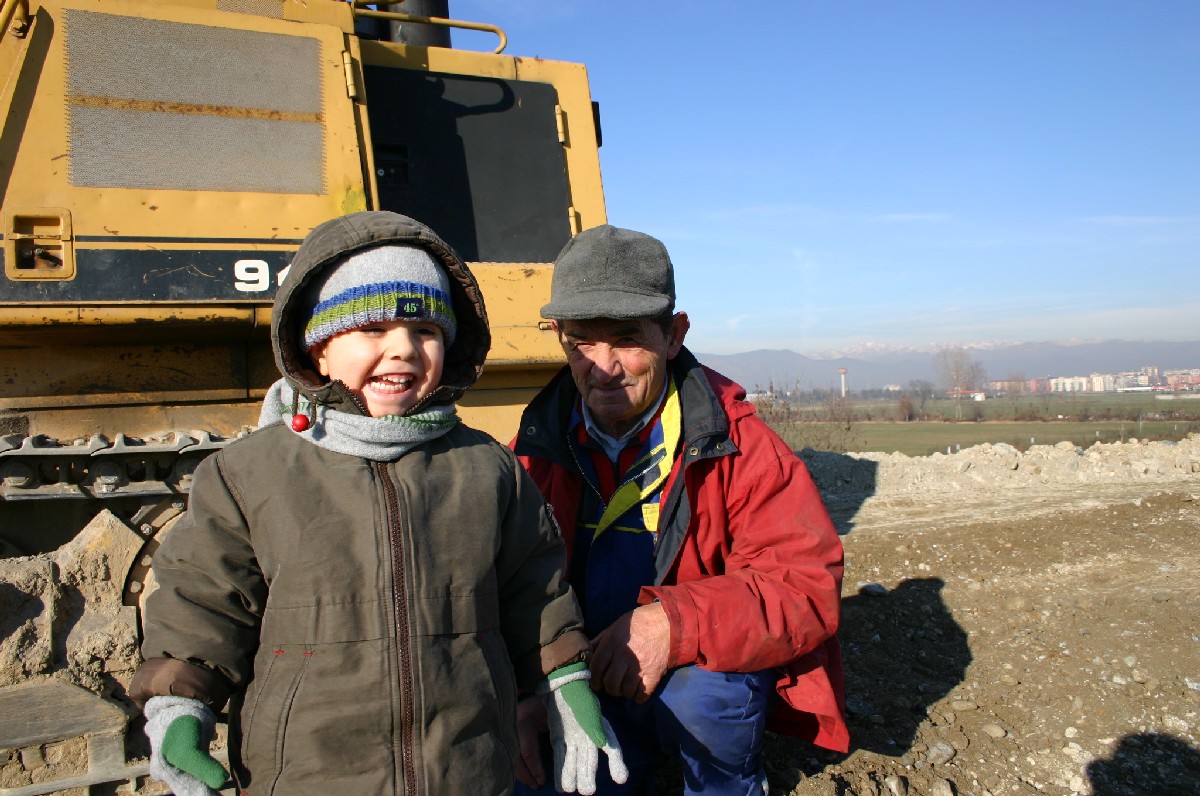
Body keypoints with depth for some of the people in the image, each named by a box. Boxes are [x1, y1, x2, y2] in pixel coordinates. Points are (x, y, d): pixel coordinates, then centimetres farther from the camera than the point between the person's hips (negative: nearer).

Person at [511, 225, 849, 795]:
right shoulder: (538, 447, -7)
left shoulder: (736, 444, -16)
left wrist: (675, 622, -36)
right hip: (586, 687, 3)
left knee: (699, 696, -33)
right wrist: (523, 691, -19)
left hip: (716, 669, -2)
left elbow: (808, 589, -22)